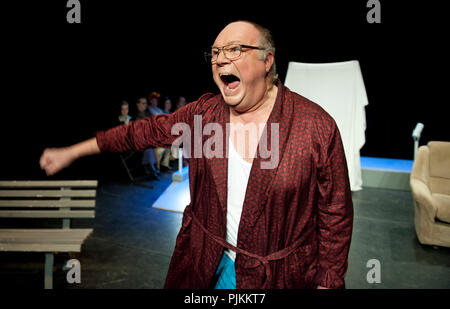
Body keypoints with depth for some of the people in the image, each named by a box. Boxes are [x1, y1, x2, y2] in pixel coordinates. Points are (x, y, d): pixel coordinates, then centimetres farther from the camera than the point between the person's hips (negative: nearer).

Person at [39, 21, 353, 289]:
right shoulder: (204, 112, -5)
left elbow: (336, 213, -10)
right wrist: (71, 152, 8)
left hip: (278, 273, -3)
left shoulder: (317, 127, -17)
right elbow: (148, 130, 4)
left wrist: (328, 282, -4)